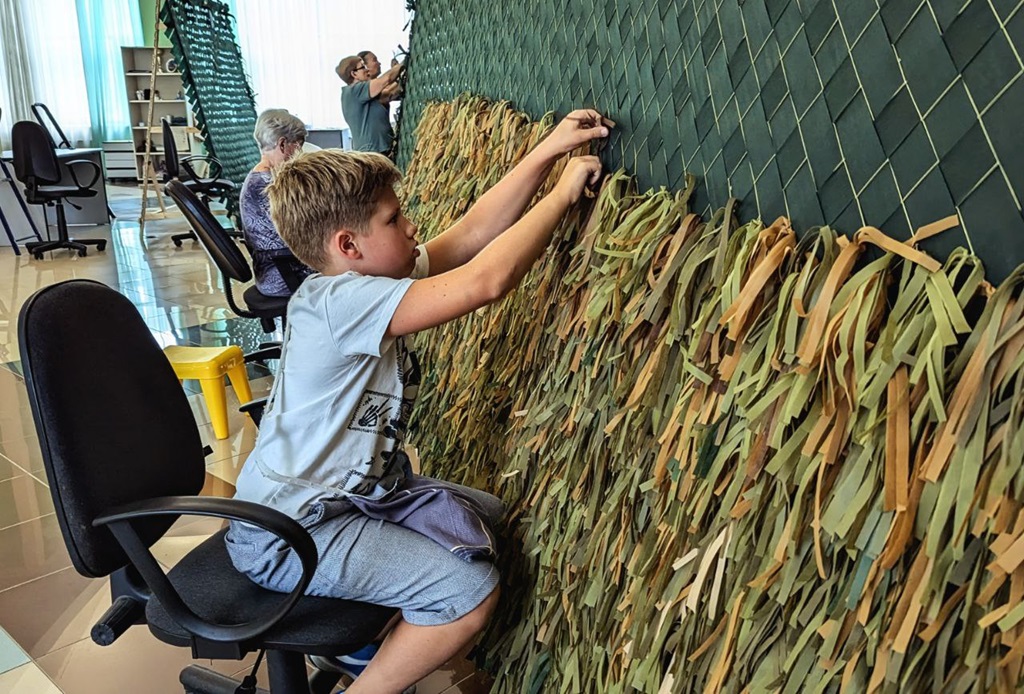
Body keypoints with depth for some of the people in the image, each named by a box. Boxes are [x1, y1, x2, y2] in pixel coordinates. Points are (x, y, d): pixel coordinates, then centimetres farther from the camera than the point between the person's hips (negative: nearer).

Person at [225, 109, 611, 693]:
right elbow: (486, 280, -35)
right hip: (289, 532, -10)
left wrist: (547, 152, -5)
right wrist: (566, 191, -23)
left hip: (360, 488, 10)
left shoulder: (370, 276, 0)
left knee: (491, 518, 17)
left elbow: (470, 235, -1)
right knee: (472, 592, -20)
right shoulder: (337, 300, -28)